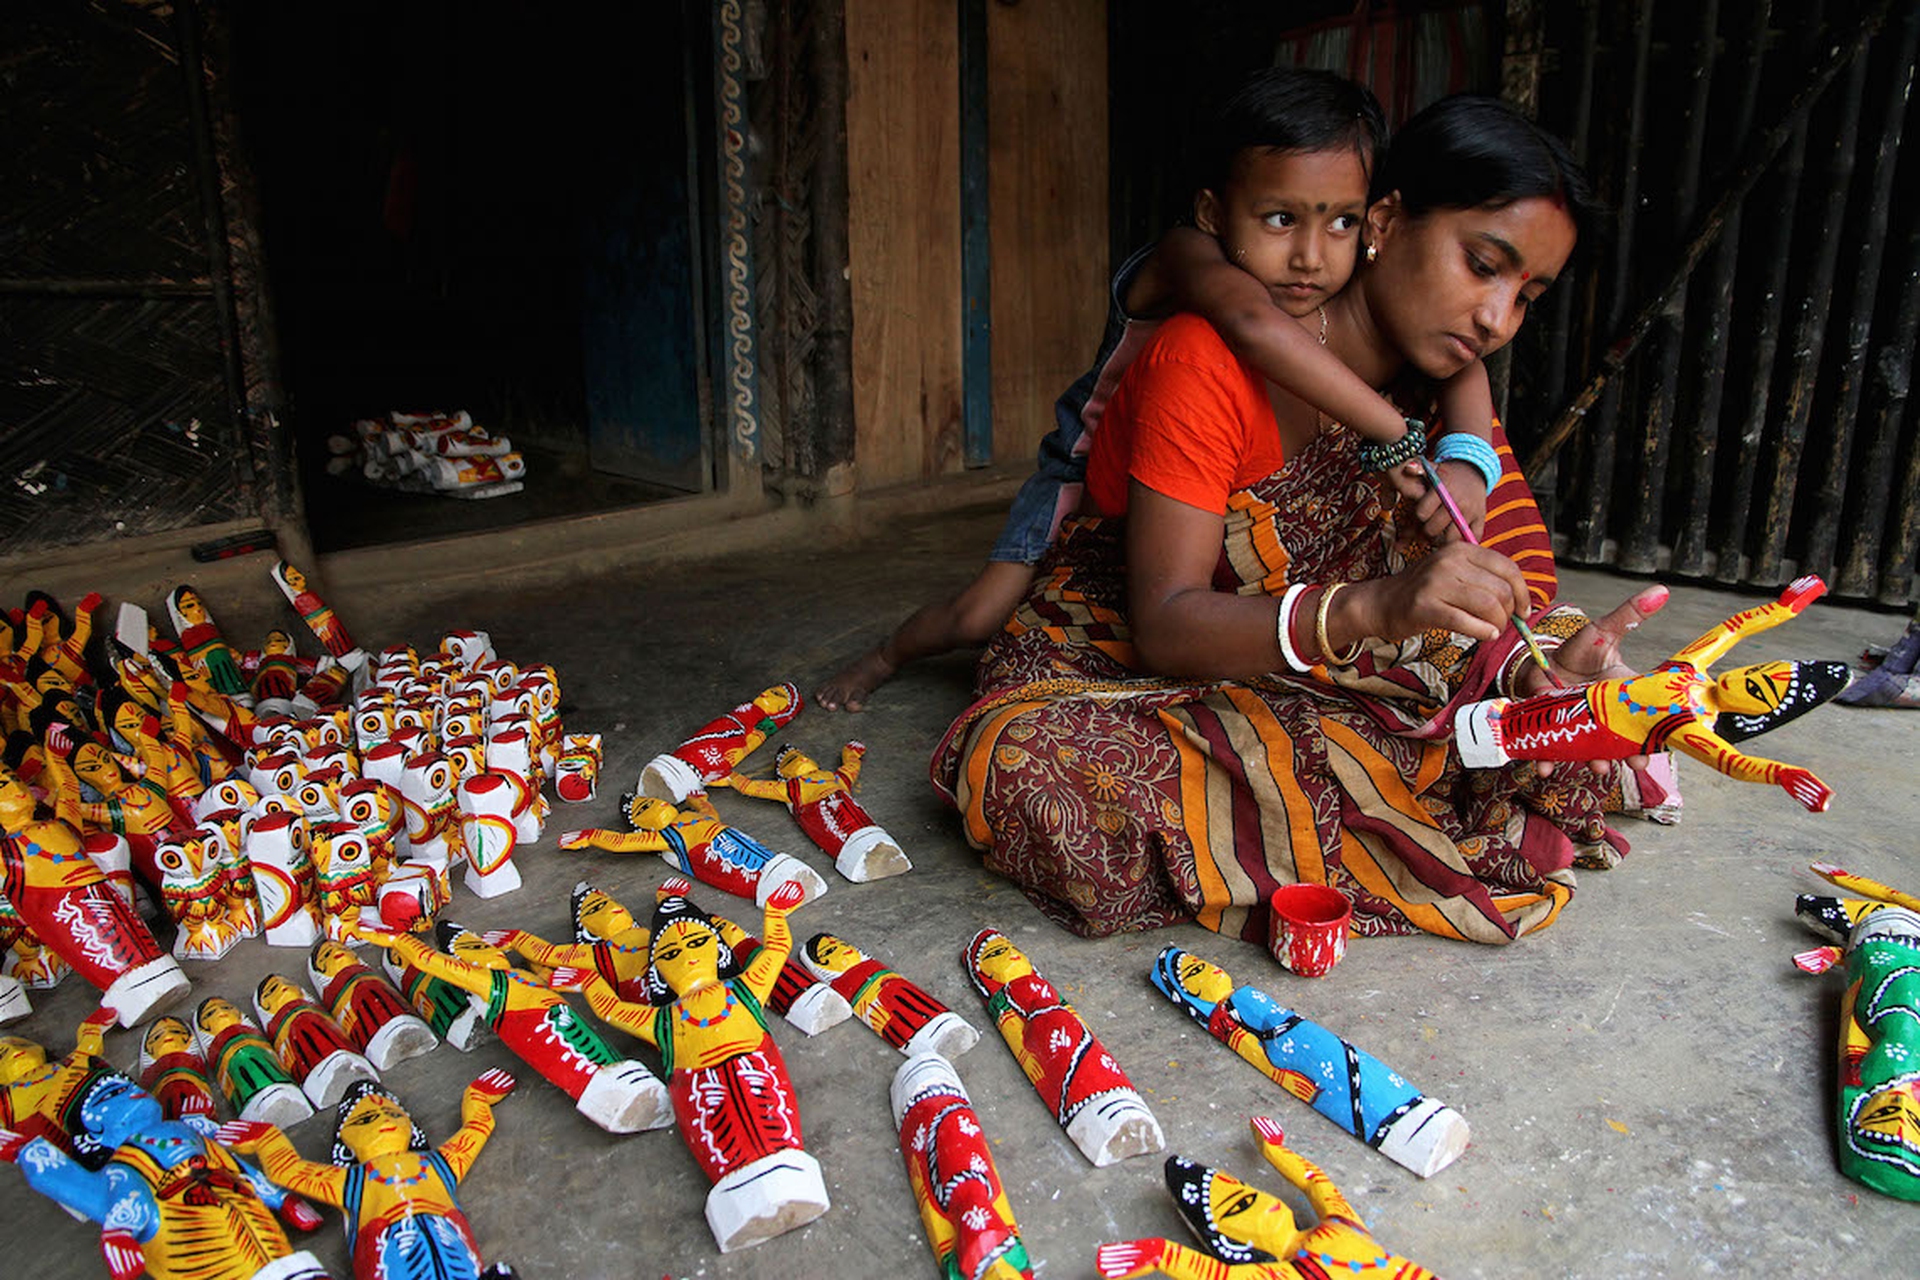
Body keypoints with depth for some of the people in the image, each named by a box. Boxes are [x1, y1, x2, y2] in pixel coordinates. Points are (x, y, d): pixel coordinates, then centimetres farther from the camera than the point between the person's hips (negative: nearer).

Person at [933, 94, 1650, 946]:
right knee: (1028, 769, -39)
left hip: (1303, 682, 6)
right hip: (1118, 666, -5)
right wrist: (1372, 608, -43)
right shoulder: (1212, 359, -22)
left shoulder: (1437, 385, 1)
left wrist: (1531, 670, -26)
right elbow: (1163, 628, -27)